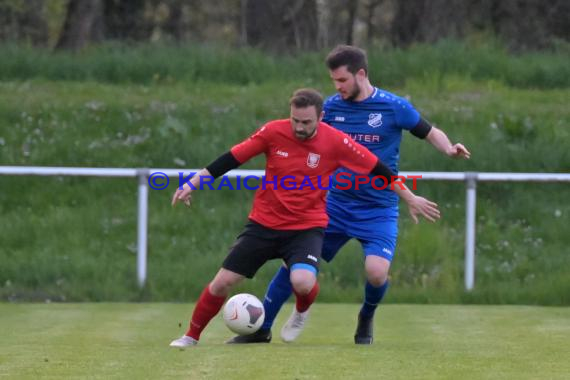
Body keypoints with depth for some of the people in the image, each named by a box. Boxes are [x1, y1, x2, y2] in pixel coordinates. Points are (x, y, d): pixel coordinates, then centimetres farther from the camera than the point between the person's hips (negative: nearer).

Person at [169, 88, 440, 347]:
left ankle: (301, 312, 9)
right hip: (264, 223, 2)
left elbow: (377, 168, -4)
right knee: (222, 283, -2)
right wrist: (192, 184, -6)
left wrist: (411, 199, 2)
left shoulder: (336, 142, -13)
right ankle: (191, 337, 21)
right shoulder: (273, 132, -11)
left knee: (302, 282, -29)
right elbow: (232, 158, -4)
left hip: (307, 227, -2)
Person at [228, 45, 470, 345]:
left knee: (376, 272, -22)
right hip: (336, 204, 3)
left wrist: (450, 149, -18)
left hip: (378, 210, -3)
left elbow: (430, 133, 1)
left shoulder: (394, 107, -8)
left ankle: (366, 318, 13)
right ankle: (261, 329, 12)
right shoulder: (331, 106, 2)